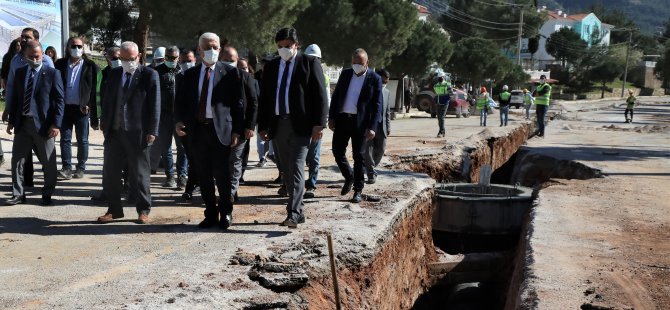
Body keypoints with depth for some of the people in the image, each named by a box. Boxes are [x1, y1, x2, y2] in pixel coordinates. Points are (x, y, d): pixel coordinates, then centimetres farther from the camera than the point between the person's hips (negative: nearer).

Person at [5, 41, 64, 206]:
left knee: (49, 162, 4)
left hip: (44, 124, -4)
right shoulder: (19, 73, 10)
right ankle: (18, 194, 15)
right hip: (22, 124, 4)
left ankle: (47, 195, 17)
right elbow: (14, 98, 14)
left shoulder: (52, 73, -3)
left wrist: (56, 124, -12)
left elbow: (59, 100, -6)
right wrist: (11, 121, 8)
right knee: (17, 159, 5)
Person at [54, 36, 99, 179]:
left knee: (82, 140, 6)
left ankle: (81, 168, 16)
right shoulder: (60, 64, 6)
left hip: (82, 108, -2)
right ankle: (67, 168, 7)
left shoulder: (90, 66, -1)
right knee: (65, 139, 2)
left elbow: (95, 89, -2)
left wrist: (88, 106, -9)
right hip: (65, 107, 2)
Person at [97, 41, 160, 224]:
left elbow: (154, 105, -5)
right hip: (114, 132, 5)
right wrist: (104, 124, 8)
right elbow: (107, 100, 16)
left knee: (139, 174, 4)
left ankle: (143, 210, 16)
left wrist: (152, 132, -10)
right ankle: (114, 209, 19)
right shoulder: (114, 74, 11)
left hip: (138, 133, -4)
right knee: (110, 173, 7)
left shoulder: (149, 75, -3)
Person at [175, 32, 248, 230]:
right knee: (204, 176, 7)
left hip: (221, 130, -3)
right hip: (197, 130, 4)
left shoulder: (230, 73, 2)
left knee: (221, 173, -2)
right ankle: (210, 214, 18)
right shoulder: (190, 75, 12)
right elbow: (181, 101, 14)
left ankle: (226, 213, 14)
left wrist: (237, 131, -6)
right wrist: (179, 121, -5)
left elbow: (239, 103, 0)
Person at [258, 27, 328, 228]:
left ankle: (293, 214, -17)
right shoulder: (270, 67, 15)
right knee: (286, 171, 8)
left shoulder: (310, 63, 2)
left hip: (301, 125, -5)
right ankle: (298, 212, 17)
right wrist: (263, 126, 9)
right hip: (277, 125, 5)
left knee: (296, 168, -13)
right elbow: (264, 98, 16)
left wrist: (319, 124, -11)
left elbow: (320, 95, -3)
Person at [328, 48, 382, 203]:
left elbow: (377, 105, -6)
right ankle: (349, 177, 29)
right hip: (342, 119, 4)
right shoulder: (345, 74, 9)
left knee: (359, 156, -1)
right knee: (337, 151, 5)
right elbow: (336, 96, 13)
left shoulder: (374, 79, -3)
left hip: (360, 122, -4)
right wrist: (331, 117, 5)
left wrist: (372, 127, -13)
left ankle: (358, 191, 8)